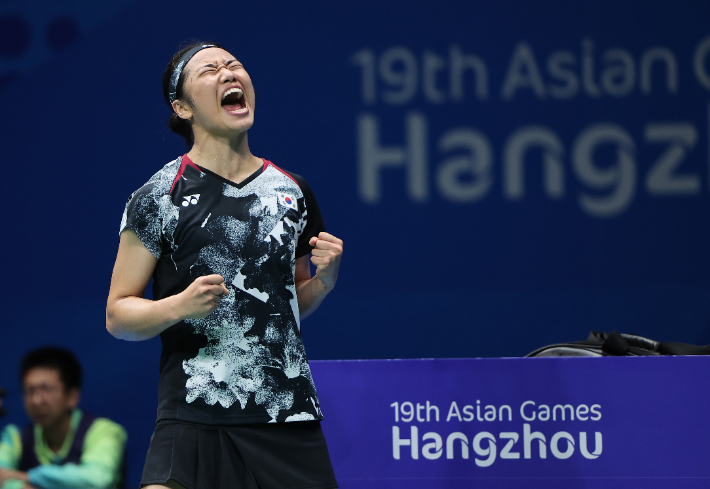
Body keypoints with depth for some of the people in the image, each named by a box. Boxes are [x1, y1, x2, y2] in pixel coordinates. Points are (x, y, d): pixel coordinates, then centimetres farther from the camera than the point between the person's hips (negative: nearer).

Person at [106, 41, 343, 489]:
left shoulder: (292, 192, 12)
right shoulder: (159, 196, -2)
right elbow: (117, 315, 0)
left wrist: (324, 280, 4)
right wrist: (179, 306, -17)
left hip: (290, 418, 4)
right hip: (193, 422, -4)